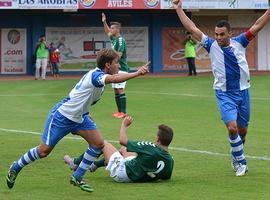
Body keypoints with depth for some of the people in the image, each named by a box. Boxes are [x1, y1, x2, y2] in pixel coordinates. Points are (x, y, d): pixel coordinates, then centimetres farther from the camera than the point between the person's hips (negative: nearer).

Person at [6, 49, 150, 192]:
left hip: (79, 118, 9)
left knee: (98, 143, -5)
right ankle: (16, 168, 24)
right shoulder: (95, 75, -27)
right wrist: (137, 73, -48)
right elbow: (113, 79, -46)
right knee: (44, 151, 0)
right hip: (62, 116, -9)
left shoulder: (99, 75, 0)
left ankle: (77, 178, 6)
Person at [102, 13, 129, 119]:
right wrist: (104, 22, 25)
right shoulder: (113, 38, 14)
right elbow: (107, 32, 34)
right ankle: (119, 111, 14)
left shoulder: (120, 40, -14)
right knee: (116, 90, 10)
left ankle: (123, 112, -13)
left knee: (120, 90, -12)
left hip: (121, 69, -10)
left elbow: (118, 55, -21)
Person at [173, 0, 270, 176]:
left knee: (242, 129, 10)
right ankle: (241, 162, -3)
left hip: (242, 91, 2)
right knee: (232, 127, -17)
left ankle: (236, 156, 35)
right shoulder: (212, 45, -3)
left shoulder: (239, 43, -1)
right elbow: (192, 28, -3)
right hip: (224, 94, -2)